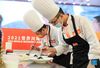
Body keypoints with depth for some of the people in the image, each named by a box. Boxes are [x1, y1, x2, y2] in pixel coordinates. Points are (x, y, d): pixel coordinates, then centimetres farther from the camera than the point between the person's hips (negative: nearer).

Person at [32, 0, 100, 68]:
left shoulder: (81, 20, -18)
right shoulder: (61, 29, 1)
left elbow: (94, 43, -17)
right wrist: (52, 50, -2)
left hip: (89, 59, -6)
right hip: (76, 60, 6)